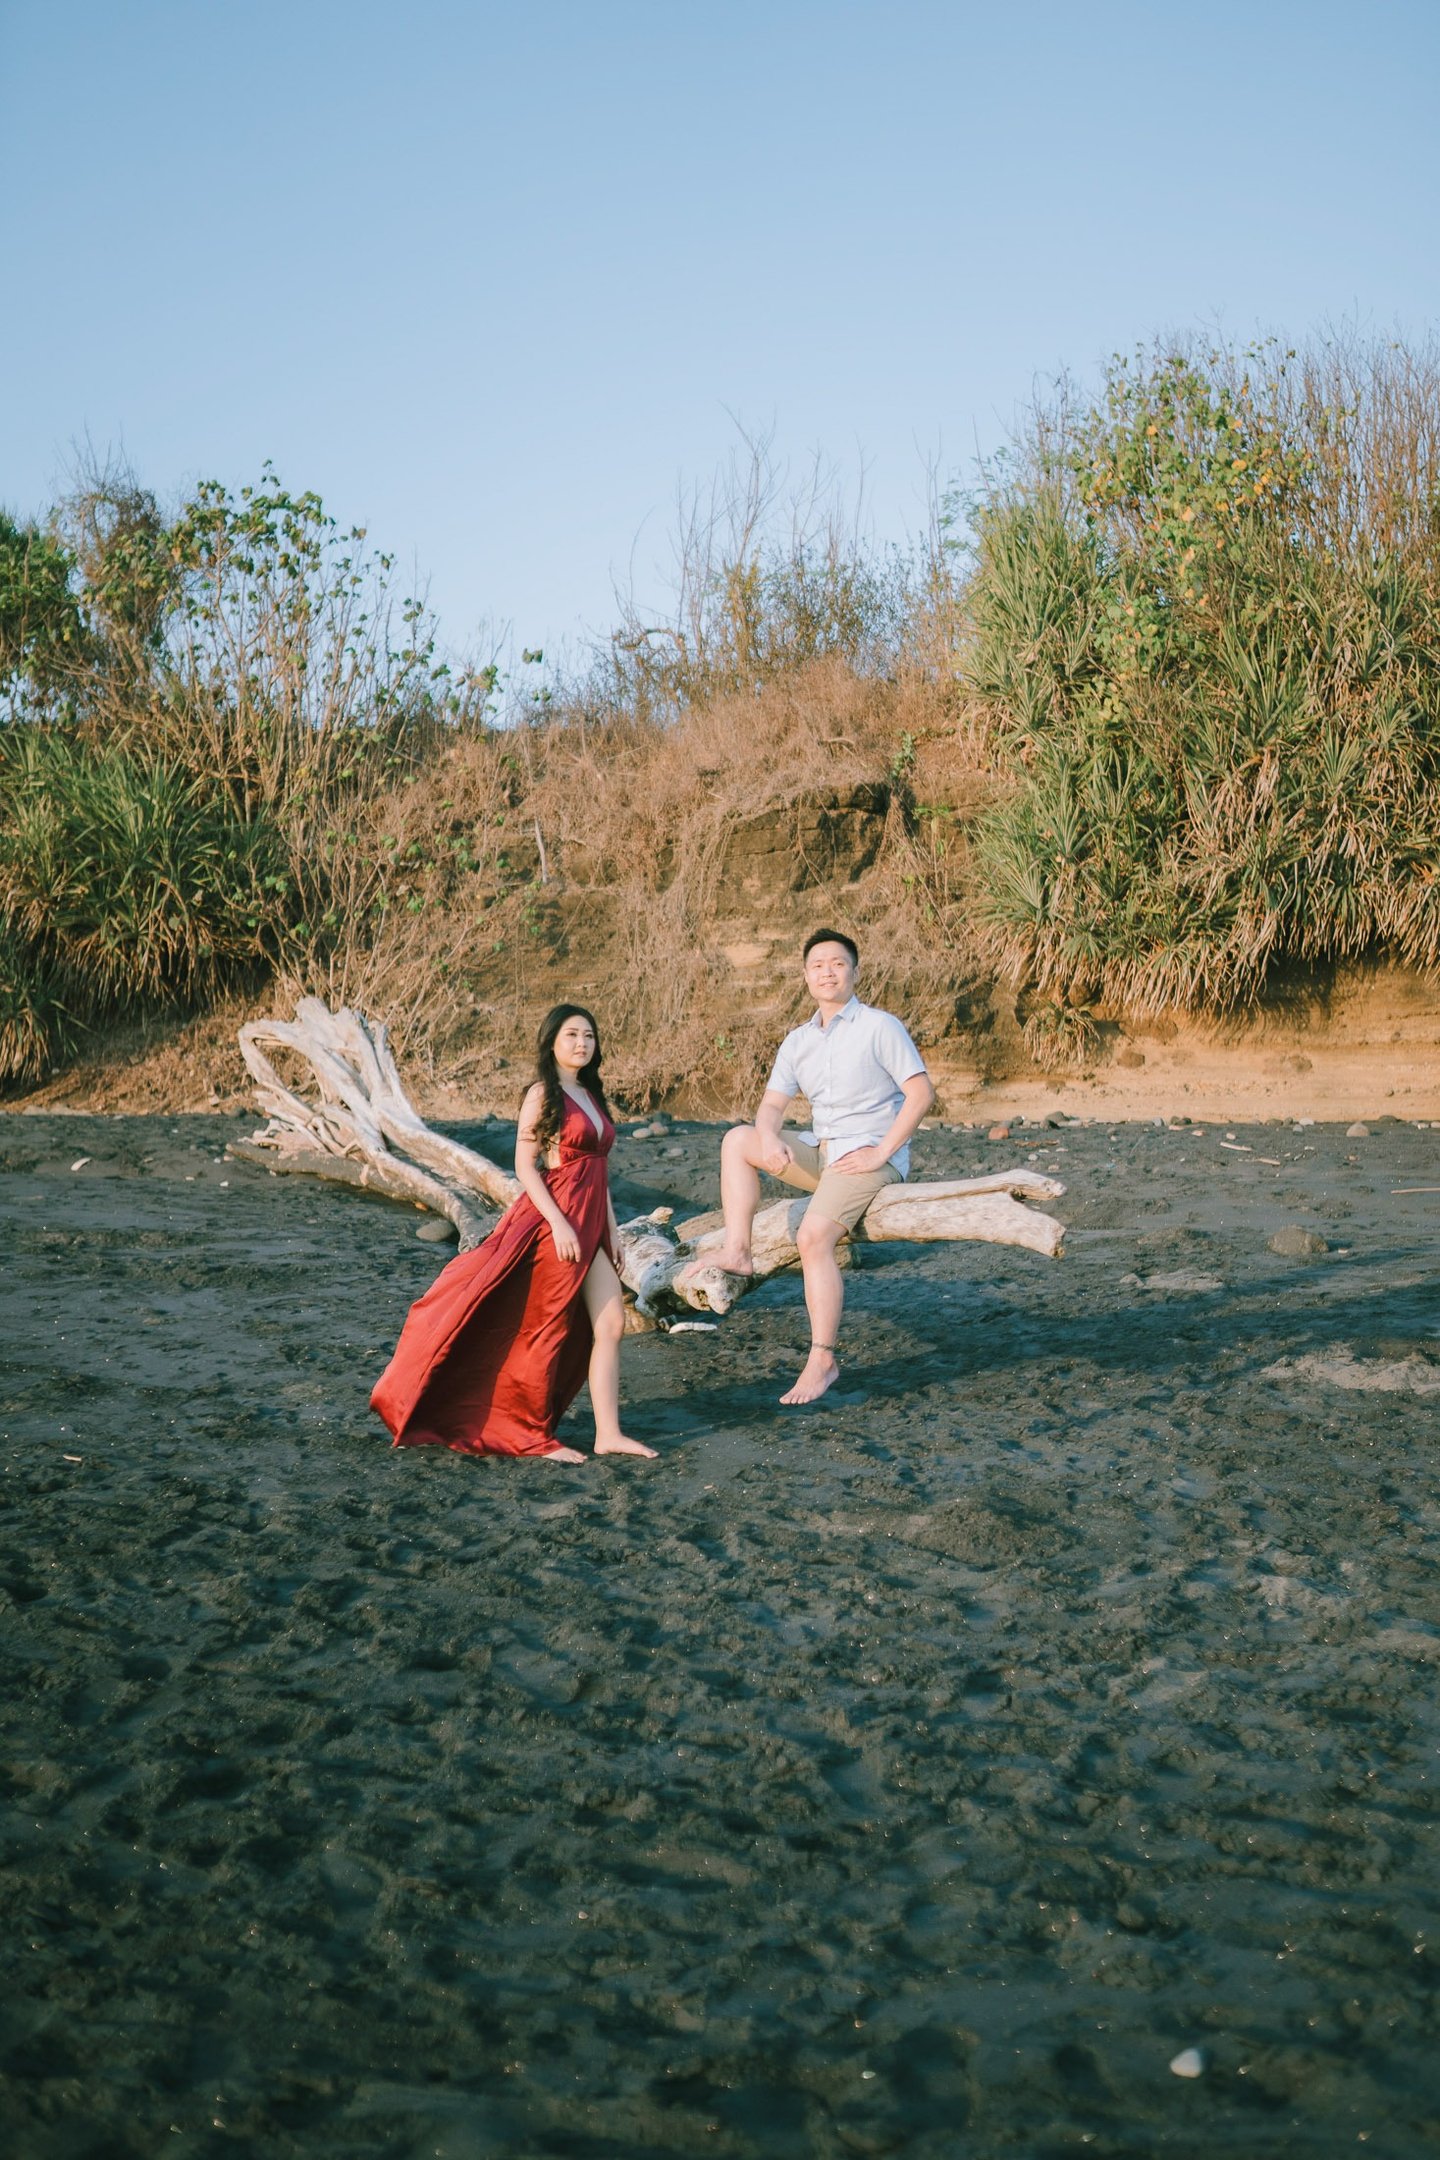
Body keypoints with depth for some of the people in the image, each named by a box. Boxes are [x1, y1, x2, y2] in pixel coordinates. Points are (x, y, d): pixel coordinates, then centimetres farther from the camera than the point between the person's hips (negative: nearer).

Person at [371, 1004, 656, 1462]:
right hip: (554, 1221, -8)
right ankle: (533, 1436, 12)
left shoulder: (591, 1096, 15)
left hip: (591, 1225, 8)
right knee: (549, 1329, 0)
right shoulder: (543, 1094, -8)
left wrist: (611, 1226, 15)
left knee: (610, 1324, 3)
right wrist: (559, 1222, -20)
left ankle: (608, 1433, 8)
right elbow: (524, 1166, -13)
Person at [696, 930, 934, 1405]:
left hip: (870, 1156, -7)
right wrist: (768, 1137, -16)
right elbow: (772, 1104, 8)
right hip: (821, 1153, 7)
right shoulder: (798, 1041, 11)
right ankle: (737, 1252, -10)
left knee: (814, 1236, -26)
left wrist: (880, 1152, -18)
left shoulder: (879, 1027, -7)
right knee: (737, 1140, -1)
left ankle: (823, 1361, -21)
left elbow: (921, 1093, -13)